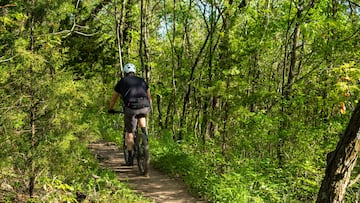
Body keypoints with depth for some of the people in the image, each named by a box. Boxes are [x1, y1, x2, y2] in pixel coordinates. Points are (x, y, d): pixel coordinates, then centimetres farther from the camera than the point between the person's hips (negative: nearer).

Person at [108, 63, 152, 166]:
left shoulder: (122, 82, 21)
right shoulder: (141, 81, 26)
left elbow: (113, 98, 30)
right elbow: (149, 97, 36)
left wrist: (110, 109, 47)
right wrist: (149, 107, 52)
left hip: (131, 108, -2)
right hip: (145, 107, 2)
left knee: (129, 133, 9)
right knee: (141, 115, 37)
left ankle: (130, 159, 9)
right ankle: (145, 134, 17)